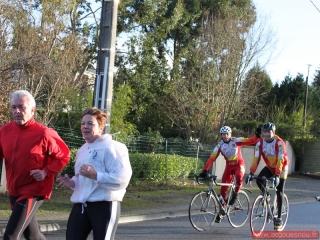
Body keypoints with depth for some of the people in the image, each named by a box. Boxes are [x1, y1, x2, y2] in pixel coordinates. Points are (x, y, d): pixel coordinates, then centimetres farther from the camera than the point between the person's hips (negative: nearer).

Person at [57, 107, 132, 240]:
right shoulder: (82, 150, 18)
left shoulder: (112, 147, -10)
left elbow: (123, 179, -19)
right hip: (81, 205, 8)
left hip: (104, 205, -8)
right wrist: (72, 183, 9)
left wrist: (95, 175, -27)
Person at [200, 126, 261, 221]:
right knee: (223, 188, -2)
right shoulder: (220, 146, -9)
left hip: (239, 164, -3)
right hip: (229, 166, 3)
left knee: (239, 176, -37)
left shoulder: (236, 141, -13)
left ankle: (235, 194, -11)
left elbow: (250, 141, -20)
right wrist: (205, 170, -27)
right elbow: (212, 158, -16)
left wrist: (257, 136, -40)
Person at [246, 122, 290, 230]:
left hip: (281, 167, -4)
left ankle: (279, 218, -1)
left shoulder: (279, 143, -28)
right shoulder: (260, 143, -16)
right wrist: (251, 173, -35)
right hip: (270, 167, 4)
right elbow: (256, 158, -23)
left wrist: (277, 175, -45)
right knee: (259, 180, -22)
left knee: (279, 192, -9)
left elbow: (280, 160, -35)